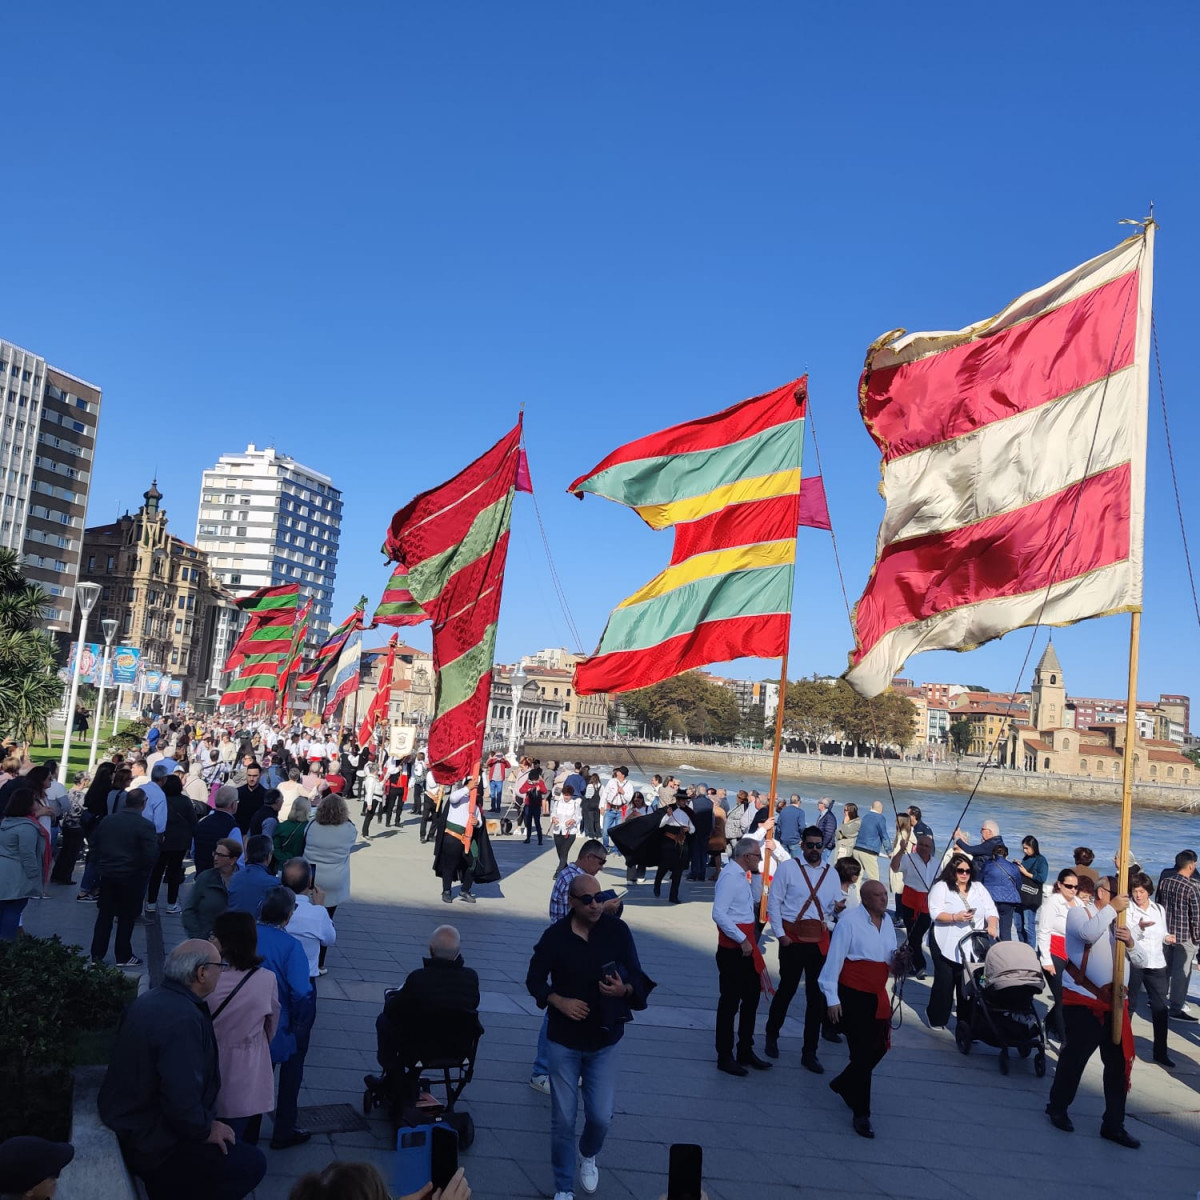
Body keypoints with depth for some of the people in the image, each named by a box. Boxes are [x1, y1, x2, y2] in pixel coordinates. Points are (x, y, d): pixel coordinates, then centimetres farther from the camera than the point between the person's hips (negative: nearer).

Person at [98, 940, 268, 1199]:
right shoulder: (184, 1020, -27)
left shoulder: (149, 1000, 3)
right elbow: (182, 1099, -31)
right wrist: (205, 1131, -13)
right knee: (251, 1163, -4)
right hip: (150, 1144, -10)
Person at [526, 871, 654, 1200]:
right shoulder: (555, 936, -11)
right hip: (564, 1041, 0)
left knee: (601, 1117, 2)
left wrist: (624, 989, -29)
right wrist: (559, 1001, -17)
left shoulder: (618, 931, -10)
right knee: (563, 1120, 5)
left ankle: (588, 1156, 37)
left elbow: (638, 979, -6)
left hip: (604, 1041, 1)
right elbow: (534, 980, -1)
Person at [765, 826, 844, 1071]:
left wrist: (837, 908, -13)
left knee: (817, 996, 5)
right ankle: (772, 1036, 31)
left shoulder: (831, 873, 12)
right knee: (786, 989, 7)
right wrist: (780, 934, -8)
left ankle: (809, 1053, 15)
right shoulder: (787, 867, -1)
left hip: (820, 940, 4)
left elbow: (833, 908, 11)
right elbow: (773, 902, -3)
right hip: (793, 937, -3)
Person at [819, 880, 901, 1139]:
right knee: (862, 1054, -3)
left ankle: (843, 1085, 39)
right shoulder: (850, 921, -15)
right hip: (853, 996, -7)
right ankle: (861, 1115, 10)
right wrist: (832, 998, -17)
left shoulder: (887, 922, 9)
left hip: (878, 996, 7)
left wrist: (897, 959, -7)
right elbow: (834, 960, -15)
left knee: (879, 1047, 14)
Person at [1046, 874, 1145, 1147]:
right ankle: (1057, 1107, 24)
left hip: (1115, 1003, 6)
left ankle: (1113, 1124, 16)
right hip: (1083, 1001, -6)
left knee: (1119, 1063, 4)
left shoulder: (1120, 922, 17)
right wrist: (1112, 908, -16)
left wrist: (1131, 942, -8)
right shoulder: (1079, 913, -3)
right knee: (1074, 1057, 4)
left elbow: (1141, 960, 13)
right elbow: (1089, 933, -26)